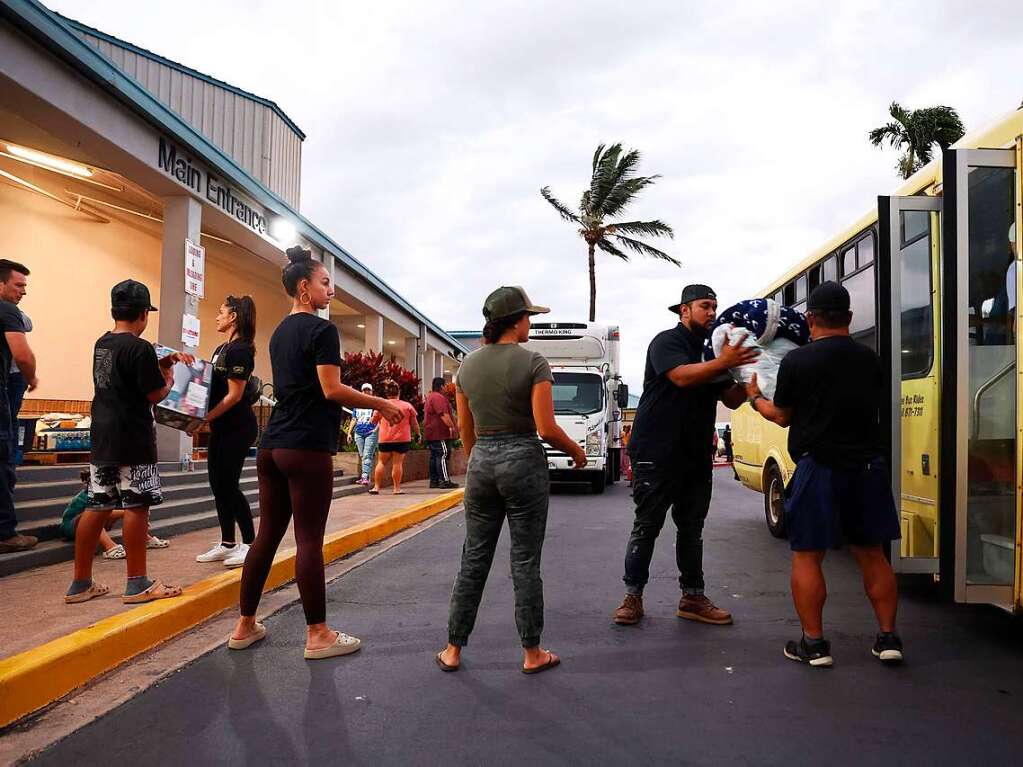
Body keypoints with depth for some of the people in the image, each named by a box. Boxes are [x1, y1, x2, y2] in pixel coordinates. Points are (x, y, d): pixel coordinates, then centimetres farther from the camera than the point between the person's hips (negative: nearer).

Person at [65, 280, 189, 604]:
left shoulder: (102, 344, 12)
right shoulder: (140, 348, -14)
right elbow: (155, 394, -12)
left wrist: (165, 361, 15)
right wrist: (169, 379, 7)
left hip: (103, 438, 8)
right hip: (132, 440, -8)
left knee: (97, 506, 11)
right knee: (136, 506, -2)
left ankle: (81, 583, 17)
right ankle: (137, 583, 5)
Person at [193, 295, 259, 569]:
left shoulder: (240, 349, -15)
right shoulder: (221, 348, 14)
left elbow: (234, 395, -19)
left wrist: (203, 419, -19)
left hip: (238, 427, -9)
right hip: (221, 427, 9)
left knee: (227, 484, -6)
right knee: (217, 483, 10)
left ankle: (250, 545, 4)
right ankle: (227, 544, 19)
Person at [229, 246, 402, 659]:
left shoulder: (279, 333, 18)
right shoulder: (322, 330, -8)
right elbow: (332, 390, -15)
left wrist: (363, 403, 26)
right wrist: (381, 404, -5)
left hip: (271, 445, 8)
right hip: (307, 448, -8)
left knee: (267, 535, 13)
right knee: (309, 541, -3)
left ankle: (244, 626, 21)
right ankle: (318, 635, 6)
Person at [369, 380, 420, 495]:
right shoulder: (407, 406, 1)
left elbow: (373, 421, 13)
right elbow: (414, 423, 5)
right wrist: (417, 434, 18)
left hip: (385, 439, 1)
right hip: (402, 439, -1)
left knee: (382, 462, 11)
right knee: (397, 463, 0)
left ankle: (376, 487, 10)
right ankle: (396, 488, 1)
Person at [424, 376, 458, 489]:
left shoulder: (429, 397, 21)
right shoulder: (439, 398, -14)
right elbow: (443, 414, -23)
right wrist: (451, 426, -19)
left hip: (431, 433, 11)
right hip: (440, 433, -11)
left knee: (434, 456, 11)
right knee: (443, 455, -11)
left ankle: (434, 481, 13)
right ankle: (445, 481, -13)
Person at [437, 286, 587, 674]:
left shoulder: (467, 365, 5)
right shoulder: (533, 363, -10)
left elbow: (465, 430, 11)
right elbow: (546, 428, -13)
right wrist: (576, 450, 4)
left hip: (481, 461, 5)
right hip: (523, 460, -4)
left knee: (474, 559, 13)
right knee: (525, 561, 5)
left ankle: (453, 650, 20)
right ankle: (532, 653, 17)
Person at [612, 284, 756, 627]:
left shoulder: (710, 351, 16)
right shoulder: (666, 342, -5)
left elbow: (732, 399, 12)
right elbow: (682, 376, -25)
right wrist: (723, 363, -34)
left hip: (697, 456, 7)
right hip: (657, 454, -7)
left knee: (691, 528, 11)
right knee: (647, 526, -1)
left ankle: (693, 598, 20)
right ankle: (632, 596, 9)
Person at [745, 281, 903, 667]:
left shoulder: (797, 361, -8)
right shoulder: (870, 359, 7)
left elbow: (782, 416, 1)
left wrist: (754, 396, 19)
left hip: (819, 467, -5)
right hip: (868, 465, 5)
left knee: (806, 555, 4)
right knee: (872, 553, 15)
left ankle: (813, 642, 7)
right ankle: (888, 638, 19)